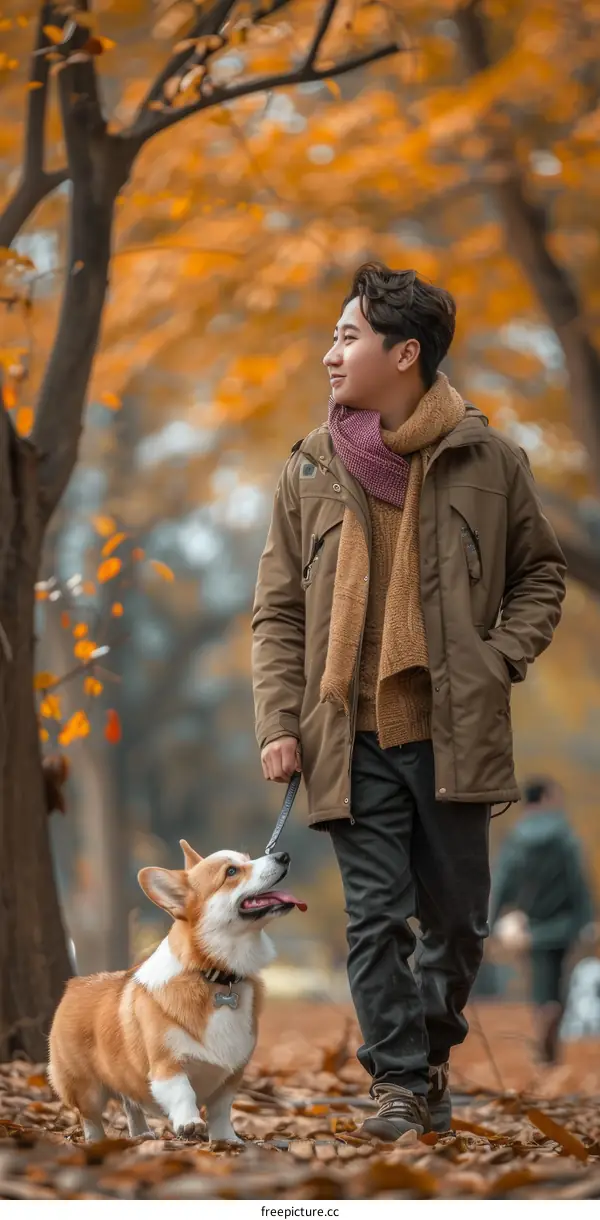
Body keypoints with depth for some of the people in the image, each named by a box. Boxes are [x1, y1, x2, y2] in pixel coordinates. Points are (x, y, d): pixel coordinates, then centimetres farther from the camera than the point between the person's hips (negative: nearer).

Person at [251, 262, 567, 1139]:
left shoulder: (487, 460, -1)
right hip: (354, 738, 0)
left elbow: (540, 572, 13)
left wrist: (505, 655, -3)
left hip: (455, 734, 0)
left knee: (457, 918, 9)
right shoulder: (310, 473, 3)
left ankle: (433, 1049, 32)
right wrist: (279, 722, -3)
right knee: (376, 918, -1)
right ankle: (398, 1081, 9)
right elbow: (278, 613, 7)